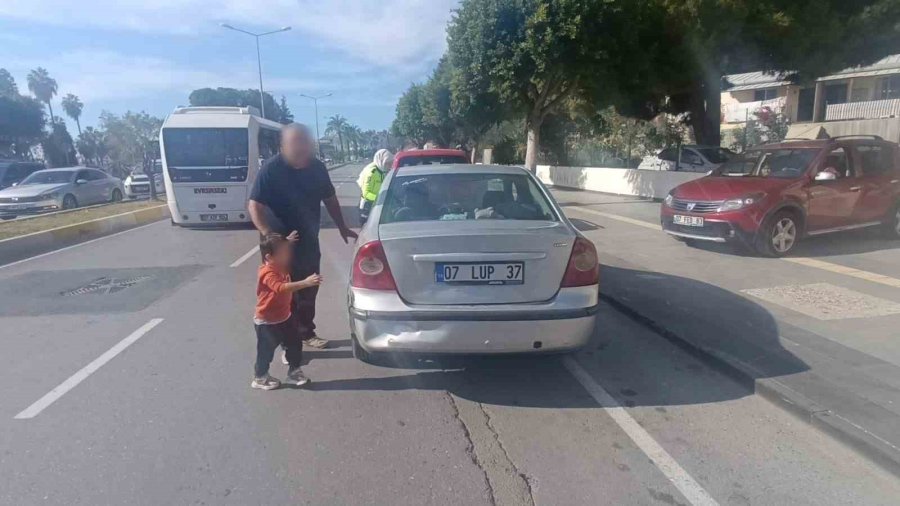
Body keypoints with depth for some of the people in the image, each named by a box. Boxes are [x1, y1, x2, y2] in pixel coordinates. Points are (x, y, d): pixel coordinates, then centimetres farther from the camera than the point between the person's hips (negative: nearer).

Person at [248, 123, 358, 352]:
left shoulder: (317, 167, -2)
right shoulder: (271, 169, -17)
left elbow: (329, 199, 11)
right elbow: (255, 207, -19)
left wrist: (342, 228, 12)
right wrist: (271, 237, -30)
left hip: (309, 242, 5)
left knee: (308, 292, 16)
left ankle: (306, 333, 34)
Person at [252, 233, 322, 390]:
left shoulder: (281, 267, 0)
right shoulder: (268, 273, -29)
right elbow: (281, 288, -48)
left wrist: (286, 242, 14)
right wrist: (305, 282, -57)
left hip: (283, 317, 8)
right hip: (266, 322, -8)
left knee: (295, 344, 11)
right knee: (266, 351, 8)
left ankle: (294, 372, 28)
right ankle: (259, 378, 28)